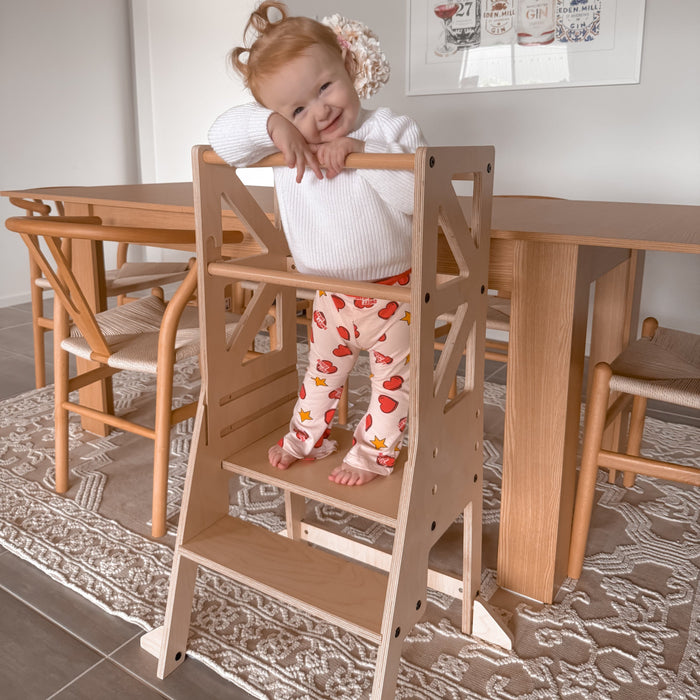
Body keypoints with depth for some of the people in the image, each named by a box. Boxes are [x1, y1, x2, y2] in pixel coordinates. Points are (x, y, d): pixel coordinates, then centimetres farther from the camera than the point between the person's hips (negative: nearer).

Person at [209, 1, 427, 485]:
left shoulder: (391, 130, -18)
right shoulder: (287, 146, -8)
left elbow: (416, 196, -30)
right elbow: (221, 136, -16)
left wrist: (361, 152, -36)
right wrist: (271, 124, -32)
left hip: (395, 294, -4)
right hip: (332, 297, 4)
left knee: (392, 378, 10)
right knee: (322, 371, 23)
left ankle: (374, 452, 30)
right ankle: (308, 437, 44)